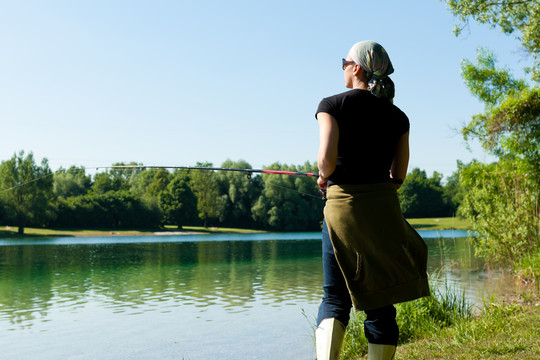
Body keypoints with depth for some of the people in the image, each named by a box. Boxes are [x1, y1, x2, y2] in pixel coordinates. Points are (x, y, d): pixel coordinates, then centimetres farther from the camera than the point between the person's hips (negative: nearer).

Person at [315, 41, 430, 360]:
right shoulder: (398, 116, 8)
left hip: (341, 206, -2)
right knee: (380, 303, 8)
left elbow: (327, 158, -15)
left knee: (335, 298, 8)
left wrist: (324, 177, 6)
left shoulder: (333, 105, -2)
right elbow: (399, 176, 7)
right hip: (385, 208, 2)